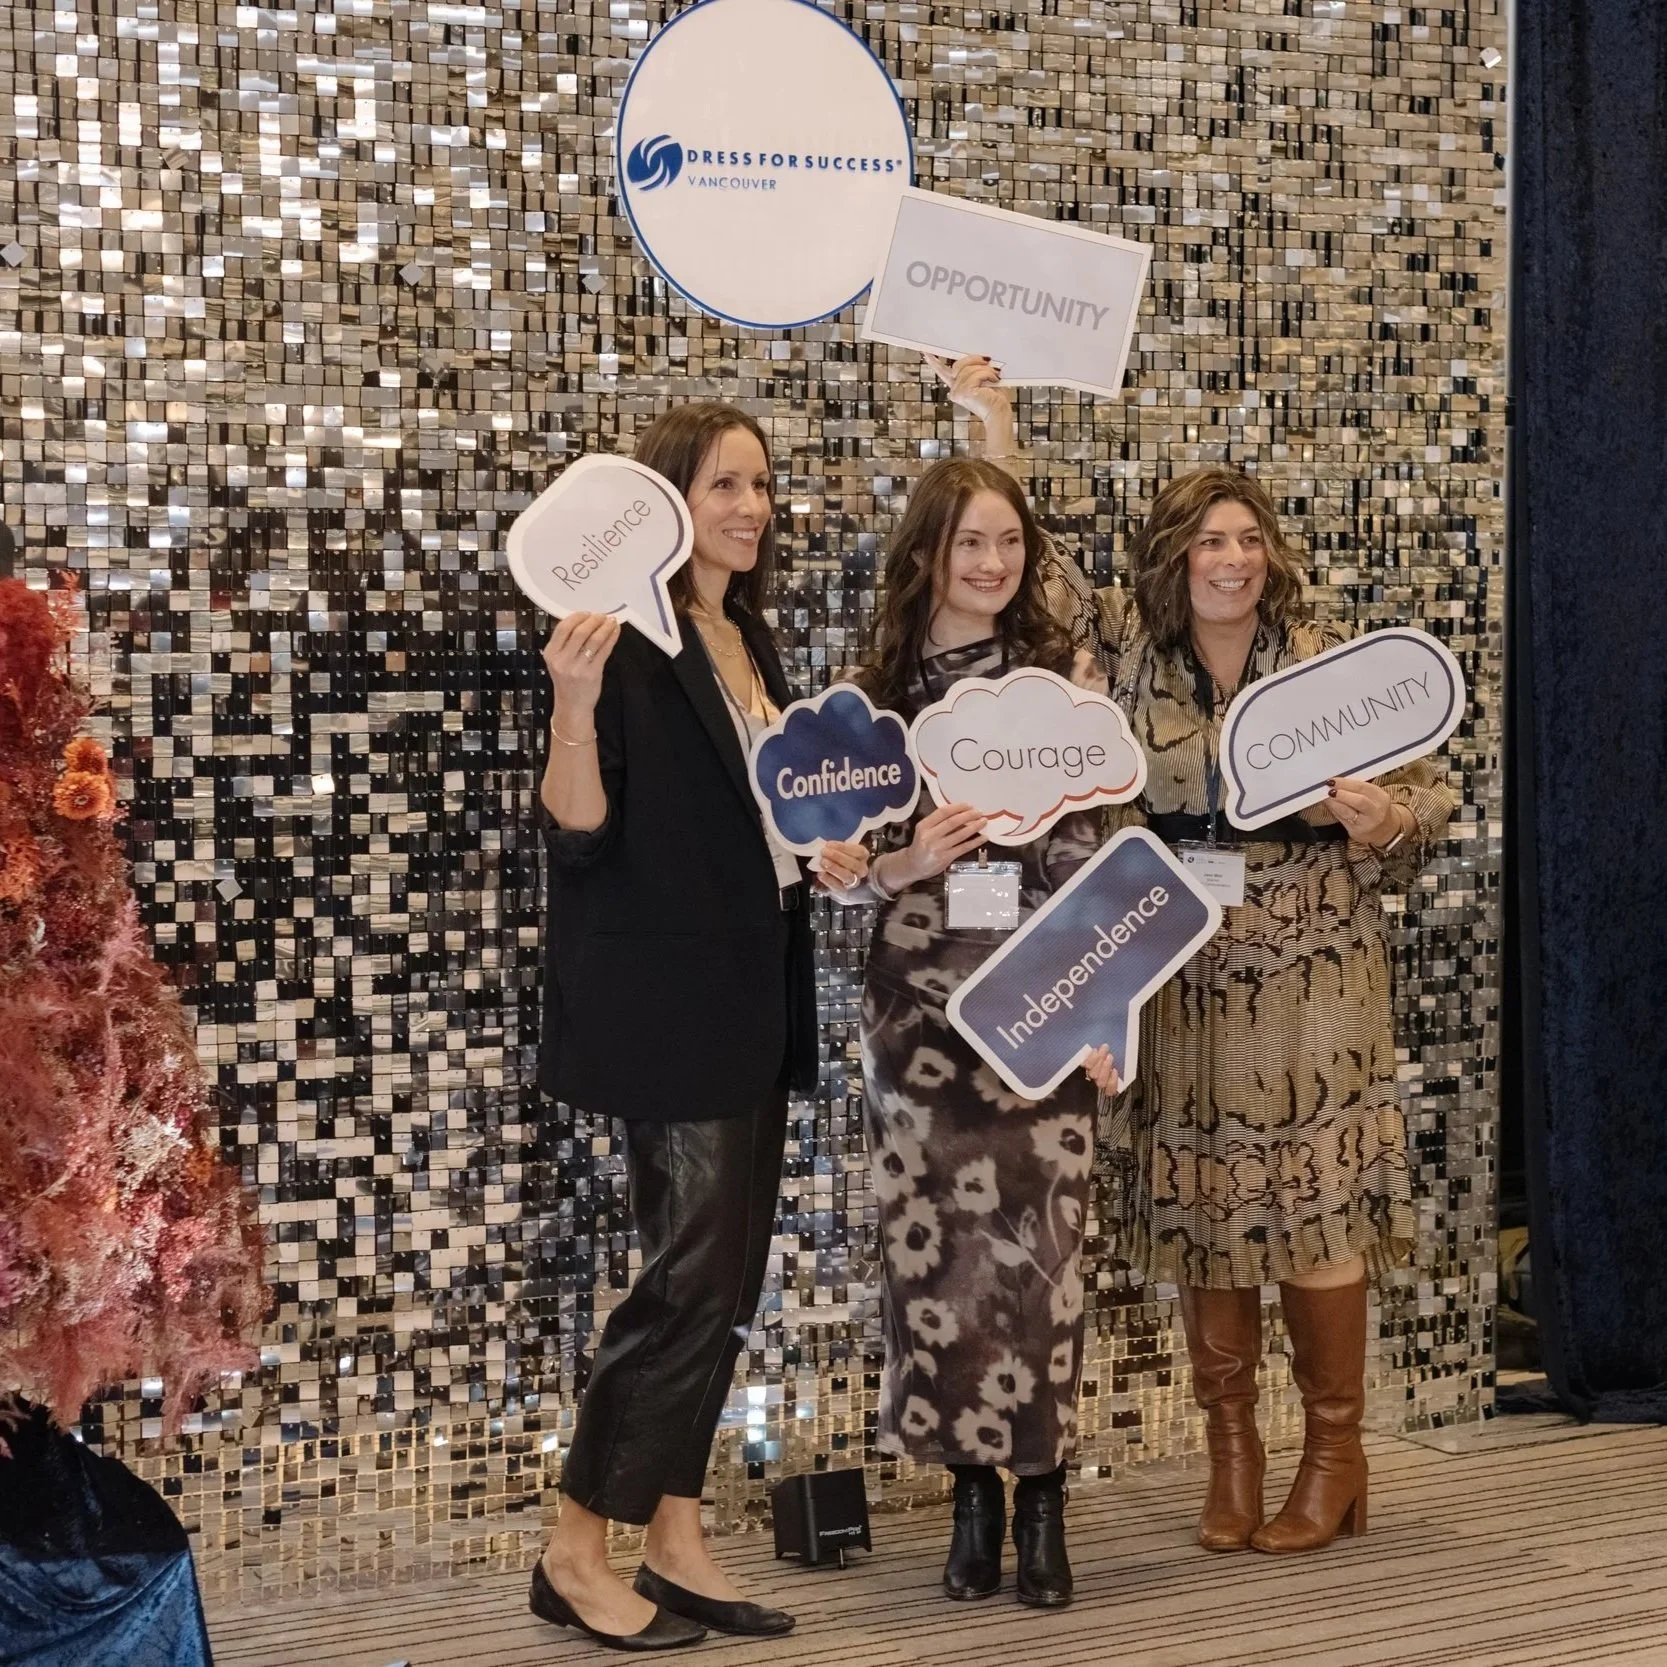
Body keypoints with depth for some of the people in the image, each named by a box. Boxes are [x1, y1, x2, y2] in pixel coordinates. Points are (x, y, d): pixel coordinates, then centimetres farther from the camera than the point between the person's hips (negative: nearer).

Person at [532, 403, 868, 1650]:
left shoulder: (750, 642, 13)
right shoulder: (631, 644, -12)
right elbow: (579, 835, -18)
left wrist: (830, 848, 8)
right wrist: (574, 703, -33)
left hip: (753, 994, 9)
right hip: (666, 1001, -8)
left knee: (726, 1276, 9)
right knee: (694, 1274, -8)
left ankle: (676, 1545, 16)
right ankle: (577, 1552, 4)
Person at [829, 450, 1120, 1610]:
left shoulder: (1064, 677, 1)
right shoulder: (875, 693, 5)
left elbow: (1093, 855, -2)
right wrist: (902, 864, -16)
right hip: (919, 1001, 2)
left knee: (1038, 1243, -1)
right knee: (936, 1244, 4)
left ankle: (1043, 1495, 11)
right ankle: (972, 1489, 17)